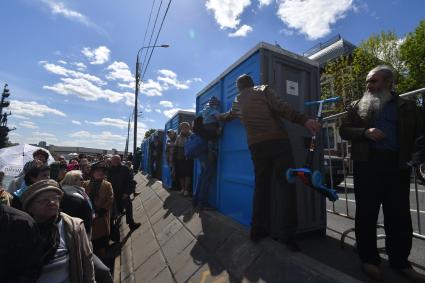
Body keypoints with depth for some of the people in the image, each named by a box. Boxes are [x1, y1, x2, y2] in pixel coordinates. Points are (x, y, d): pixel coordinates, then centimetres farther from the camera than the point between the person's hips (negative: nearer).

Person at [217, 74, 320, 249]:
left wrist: (217, 117, 62)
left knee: (261, 186, 11)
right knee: (287, 185, 1)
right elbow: (281, 107, -6)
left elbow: (227, 116, 41)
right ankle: (287, 234, -2)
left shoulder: (237, 102, 22)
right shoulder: (263, 90, 11)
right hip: (278, 141, -3)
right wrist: (304, 121, -14)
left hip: (256, 145, 4)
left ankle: (258, 230, 14)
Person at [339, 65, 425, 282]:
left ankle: (400, 261, 23)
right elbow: (344, 130, 4)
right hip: (367, 163, -1)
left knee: (400, 215, 7)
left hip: (397, 165, 2)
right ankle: (369, 258, 15)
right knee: (366, 212, 2)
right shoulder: (357, 106, 12)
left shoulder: (407, 106, 14)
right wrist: (366, 132, -12)